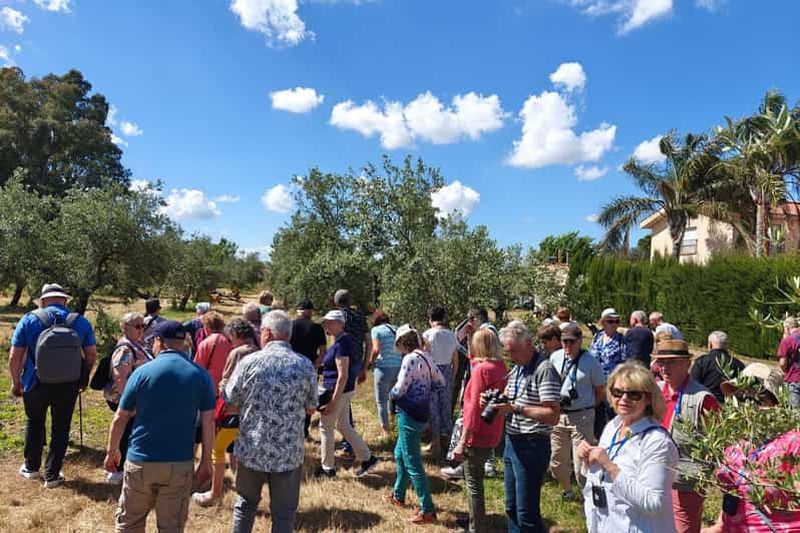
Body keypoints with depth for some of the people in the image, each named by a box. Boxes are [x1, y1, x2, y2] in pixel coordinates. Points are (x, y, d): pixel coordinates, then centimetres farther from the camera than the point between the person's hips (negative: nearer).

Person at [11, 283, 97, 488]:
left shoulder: (29, 320, -5)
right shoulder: (81, 322, -2)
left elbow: (14, 357, -5)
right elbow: (92, 354, 2)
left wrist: (16, 382, 9)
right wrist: (83, 378, 16)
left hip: (36, 384, 0)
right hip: (68, 386, 0)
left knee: (34, 423, 24)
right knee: (60, 428, 12)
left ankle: (31, 467, 36)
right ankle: (52, 475, 18)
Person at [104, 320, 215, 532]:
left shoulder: (143, 372, -6)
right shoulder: (201, 375, -4)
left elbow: (120, 418, 0)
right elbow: (208, 422, -4)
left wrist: (112, 451, 14)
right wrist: (206, 461, 6)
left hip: (140, 461, 0)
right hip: (180, 464, 0)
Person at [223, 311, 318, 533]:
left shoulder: (249, 362, -10)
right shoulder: (305, 366, -6)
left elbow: (229, 400, -1)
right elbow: (311, 408, 3)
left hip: (251, 449, 0)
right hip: (289, 453, 0)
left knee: (246, 503, 23)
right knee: (284, 513, 14)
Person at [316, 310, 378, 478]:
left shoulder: (341, 344, -22)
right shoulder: (344, 340, 8)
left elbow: (342, 376, -24)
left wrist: (333, 402, -24)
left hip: (339, 392, -10)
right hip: (346, 391, 10)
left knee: (325, 427, 6)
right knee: (343, 425, 19)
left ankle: (328, 469, 19)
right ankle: (367, 458, 24)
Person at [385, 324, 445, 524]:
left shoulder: (410, 359, -20)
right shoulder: (425, 356, 6)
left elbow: (399, 391, -19)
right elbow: (440, 382, 13)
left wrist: (391, 393, 2)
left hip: (409, 416, -9)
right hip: (421, 413, 9)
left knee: (412, 463, 0)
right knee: (400, 455, 25)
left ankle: (428, 510, 8)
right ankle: (398, 495, 40)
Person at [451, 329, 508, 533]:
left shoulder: (481, 369, -20)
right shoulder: (501, 367, 2)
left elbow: (474, 408, -21)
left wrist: (463, 441, -18)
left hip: (478, 437, -8)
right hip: (493, 434, 8)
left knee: (473, 483, 5)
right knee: (476, 479, 24)